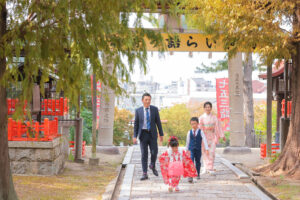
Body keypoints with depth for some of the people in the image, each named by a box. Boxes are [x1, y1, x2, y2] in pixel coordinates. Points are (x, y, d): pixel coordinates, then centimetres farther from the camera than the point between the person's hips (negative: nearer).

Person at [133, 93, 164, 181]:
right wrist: (135, 136, -2)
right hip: (143, 134, 0)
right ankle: (144, 174, 1)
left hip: (152, 134, 0)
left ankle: (152, 166, 26)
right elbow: (136, 124, 4)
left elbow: (158, 122, 6)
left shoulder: (155, 109, 2)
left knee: (154, 152, -5)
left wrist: (161, 134, 4)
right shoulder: (138, 110, 2)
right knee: (144, 154, -2)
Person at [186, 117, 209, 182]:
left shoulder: (200, 132, -3)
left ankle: (198, 174, 31)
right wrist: (187, 149, 18)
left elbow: (204, 140, -4)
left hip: (198, 150, 0)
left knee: (198, 162, 12)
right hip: (191, 150, 0)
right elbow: (188, 141, 12)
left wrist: (206, 149, -11)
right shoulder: (189, 132, 2)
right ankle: (190, 176, -18)